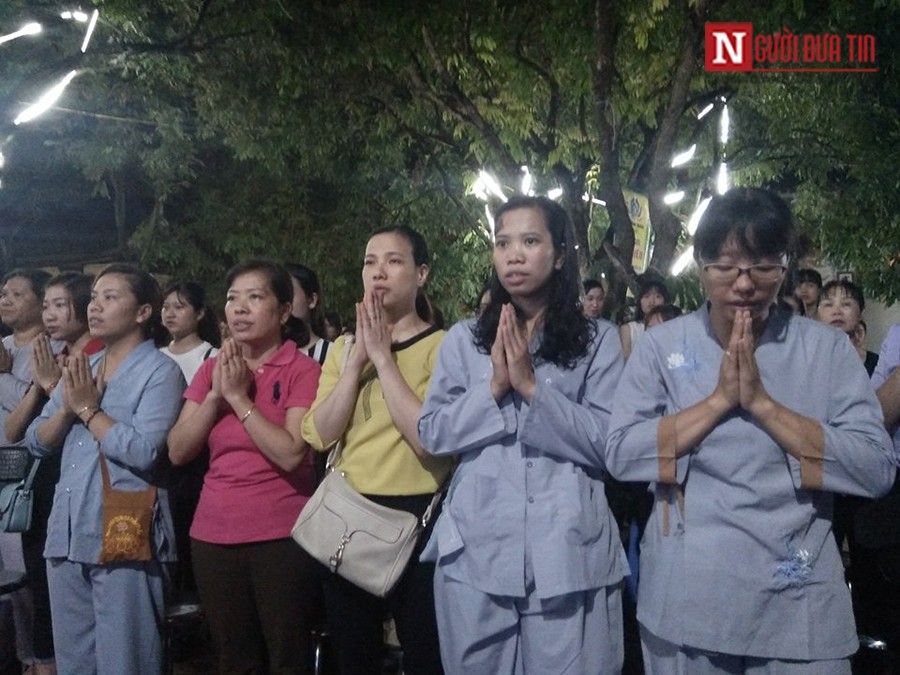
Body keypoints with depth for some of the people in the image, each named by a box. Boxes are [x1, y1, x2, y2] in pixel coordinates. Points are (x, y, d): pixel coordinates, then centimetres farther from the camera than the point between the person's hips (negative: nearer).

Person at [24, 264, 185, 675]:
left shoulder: (160, 371, -8)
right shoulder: (80, 367, 14)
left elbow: (143, 452, -20)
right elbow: (36, 443, 12)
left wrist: (88, 409, -10)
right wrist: (67, 407, -7)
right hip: (67, 533, 7)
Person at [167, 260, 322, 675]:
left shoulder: (303, 370, -7)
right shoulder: (212, 369, 9)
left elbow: (291, 455, -19)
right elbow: (178, 452, 2)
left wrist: (239, 397, -16)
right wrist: (215, 394, -9)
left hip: (281, 536, -5)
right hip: (214, 535, 5)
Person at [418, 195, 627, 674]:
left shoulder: (598, 340, 2)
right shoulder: (463, 339, 8)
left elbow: (608, 443, -5)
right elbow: (432, 433, 3)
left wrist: (532, 386, -12)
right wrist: (493, 387, -10)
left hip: (568, 554, -2)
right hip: (475, 550, 2)